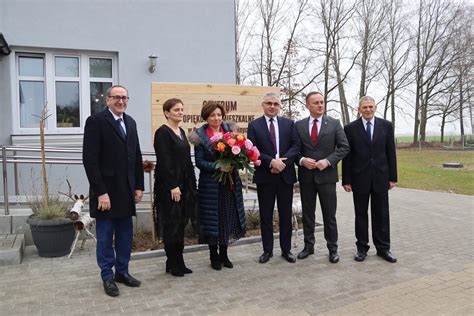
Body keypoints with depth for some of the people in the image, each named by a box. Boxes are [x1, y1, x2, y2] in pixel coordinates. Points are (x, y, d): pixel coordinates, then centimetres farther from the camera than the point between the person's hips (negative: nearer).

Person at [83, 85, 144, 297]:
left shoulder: (130, 122, 11)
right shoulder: (96, 121, -9)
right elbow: (90, 160, -14)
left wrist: (139, 186, 7)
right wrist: (101, 192, -18)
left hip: (127, 190, 6)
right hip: (106, 190, -6)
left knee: (125, 235, 13)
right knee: (105, 237, 7)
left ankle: (122, 272, 28)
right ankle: (107, 277, 22)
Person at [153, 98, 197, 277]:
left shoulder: (181, 132, 13)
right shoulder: (162, 132, -10)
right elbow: (164, 161, -17)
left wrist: (191, 185, 12)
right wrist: (173, 186, -20)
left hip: (184, 185, 8)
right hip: (169, 186, -8)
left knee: (180, 223, 12)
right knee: (171, 225, 1)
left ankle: (178, 262, 23)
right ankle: (173, 263, 15)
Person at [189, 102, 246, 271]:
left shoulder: (230, 130, 6)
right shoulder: (200, 136, -3)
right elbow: (199, 162, -8)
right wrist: (217, 167, -21)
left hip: (230, 182, 3)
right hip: (210, 184, -3)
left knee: (229, 217, 9)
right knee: (213, 218, 4)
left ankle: (224, 254, 25)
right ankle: (214, 256, 21)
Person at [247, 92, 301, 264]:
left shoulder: (289, 124, 7)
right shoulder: (254, 125, 2)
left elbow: (296, 145, -1)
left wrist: (282, 161, -15)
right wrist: (271, 161, -18)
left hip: (286, 175, 2)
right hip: (264, 176, -1)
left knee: (286, 214, 9)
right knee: (266, 215, 7)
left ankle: (286, 249, 22)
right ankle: (267, 250, 20)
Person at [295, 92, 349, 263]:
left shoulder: (334, 123, 1)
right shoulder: (299, 125, 5)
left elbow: (344, 147, -3)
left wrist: (328, 161, -15)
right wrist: (302, 160, -13)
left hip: (327, 175, -2)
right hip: (306, 175, 2)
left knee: (329, 215, 5)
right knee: (307, 214, 11)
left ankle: (332, 248, 19)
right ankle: (308, 246, 25)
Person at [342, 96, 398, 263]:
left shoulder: (386, 125, 4)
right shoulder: (350, 128, -1)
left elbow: (391, 153, 4)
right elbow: (347, 156, -1)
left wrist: (393, 177, 1)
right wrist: (346, 180, -4)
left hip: (380, 177, 1)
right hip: (359, 178, -1)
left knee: (381, 214, 8)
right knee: (361, 214, 8)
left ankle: (383, 248, 20)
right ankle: (362, 248, 18)